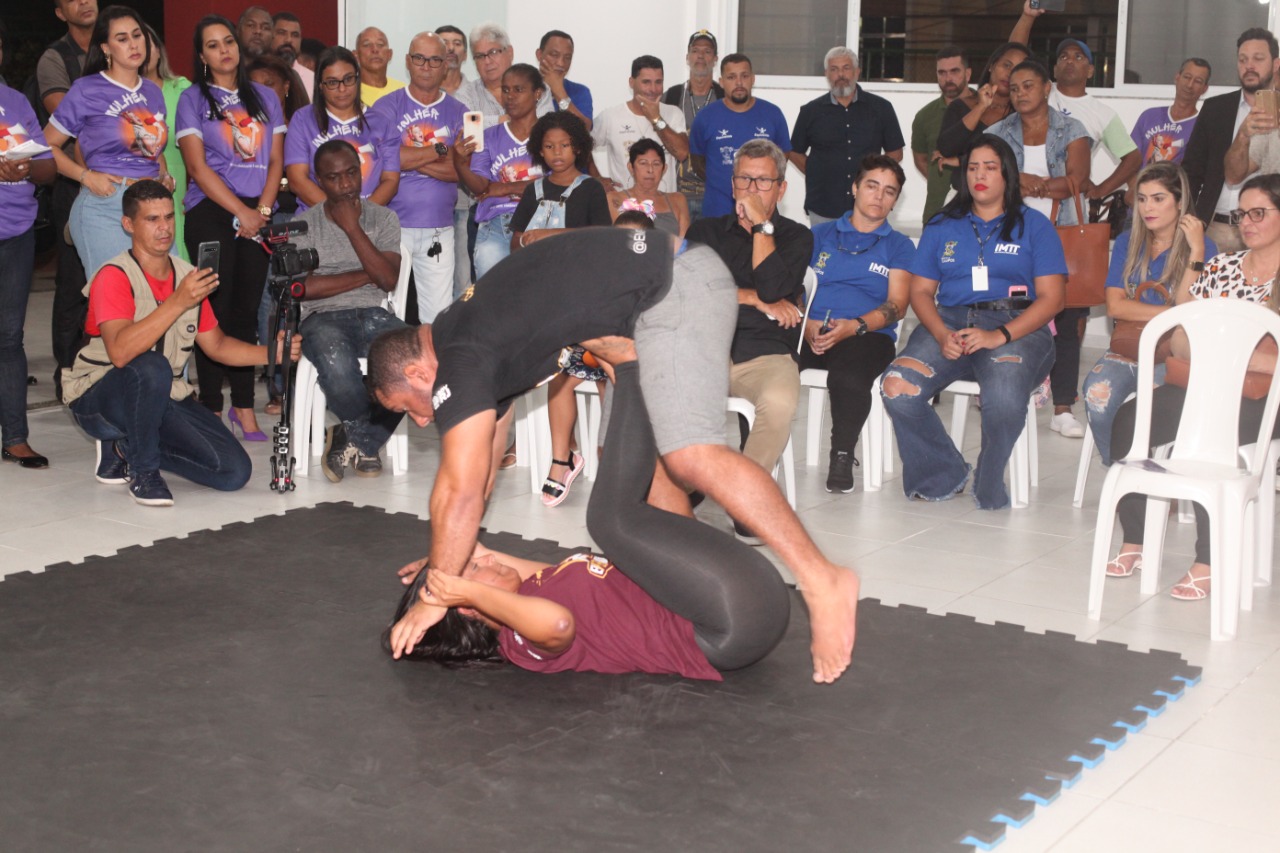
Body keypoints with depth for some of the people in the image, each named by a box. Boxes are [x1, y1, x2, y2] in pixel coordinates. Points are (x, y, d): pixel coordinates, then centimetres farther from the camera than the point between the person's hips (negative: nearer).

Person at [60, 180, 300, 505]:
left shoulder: (188, 277, 4)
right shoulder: (115, 276, -17)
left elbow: (216, 344, 12)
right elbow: (120, 352, -34)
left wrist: (271, 353, -5)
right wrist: (178, 302, -40)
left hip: (164, 397, 6)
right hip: (99, 399, -6)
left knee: (235, 471, -10)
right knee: (151, 367, -40)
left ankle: (127, 447, 11)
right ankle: (143, 471, -16)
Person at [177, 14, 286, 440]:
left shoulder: (264, 97, 15)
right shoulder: (193, 99, 5)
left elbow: (275, 160, 10)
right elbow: (197, 165, -4)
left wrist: (263, 209, -6)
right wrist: (241, 212, -11)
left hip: (258, 214, 3)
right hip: (210, 211, -3)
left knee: (247, 308, 3)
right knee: (216, 307, -6)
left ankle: (244, 406, 7)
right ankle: (211, 407, -2)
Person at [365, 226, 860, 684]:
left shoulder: (459, 368, -10)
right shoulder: (480, 346, 20)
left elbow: (461, 492, -12)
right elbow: (481, 475, 30)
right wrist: (447, 559, 31)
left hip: (672, 285, -11)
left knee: (687, 453, -22)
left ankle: (821, 582, -23)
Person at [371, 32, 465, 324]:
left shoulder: (458, 112, 10)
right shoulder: (386, 107, 4)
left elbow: (459, 169, -3)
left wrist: (410, 158, -10)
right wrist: (439, 150, -7)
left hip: (439, 230, 2)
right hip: (392, 225, -2)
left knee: (438, 316, 2)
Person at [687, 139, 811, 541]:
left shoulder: (796, 237, 13)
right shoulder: (706, 231, 20)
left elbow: (772, 288, -7)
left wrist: (761, 225, -3)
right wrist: (755, 300, -4)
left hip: (766, 355, -1)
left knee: (779, 401, -37)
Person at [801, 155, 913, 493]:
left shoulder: (899, 246, 18)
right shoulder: (820, 236, 23)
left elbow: (896, 306, 5)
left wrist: (854, 326, -14)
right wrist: (806, 324, -9)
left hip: (866, 335, -2)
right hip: (809, 333, 2)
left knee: (849, 378, -39)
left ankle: (842, 456, -17)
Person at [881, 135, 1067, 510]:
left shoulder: (1034, 226, 11)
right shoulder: (943, 226, 20)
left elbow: (1051, 298, 1)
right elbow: (921, 289, 13)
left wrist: (999, 335, -15)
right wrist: (942, 335, -9)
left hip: (1016, 327, -3)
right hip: (951, 321, 3)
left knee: (1003, 398, -37)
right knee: (897, 388, -27)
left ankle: (989, 490, -11)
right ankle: (944, 477, -5)